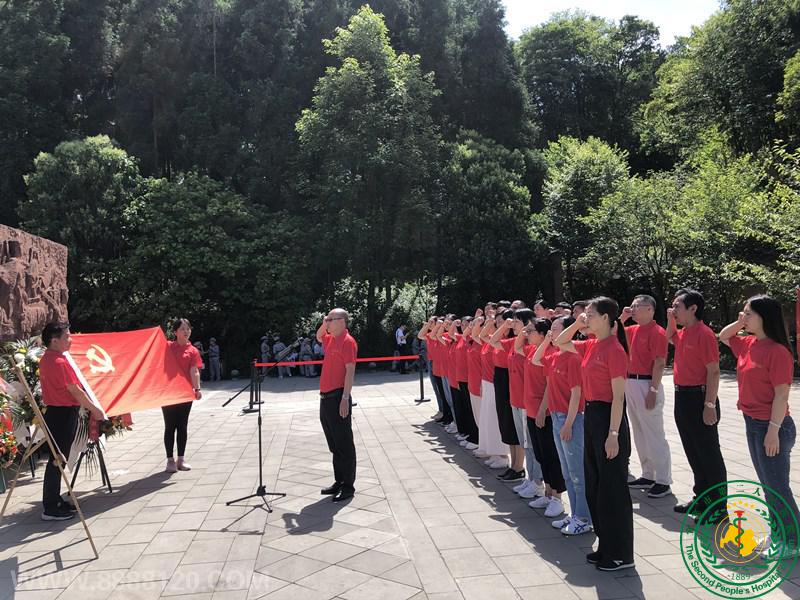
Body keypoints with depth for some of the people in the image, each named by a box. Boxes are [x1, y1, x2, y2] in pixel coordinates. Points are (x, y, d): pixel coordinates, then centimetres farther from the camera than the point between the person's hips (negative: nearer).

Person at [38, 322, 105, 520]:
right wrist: (94, 409, -7)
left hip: (55, 412, 10)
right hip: (63, 414, -10)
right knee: (57, 460, -3)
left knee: (57, 459, 16)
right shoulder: (60, 362, -20)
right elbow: (75, 391, -18)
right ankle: (50, 509, 4)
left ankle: (54, 501, 25)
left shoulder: (46, 359, 10)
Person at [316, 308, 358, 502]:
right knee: (334, 444, 15)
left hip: (338, 398, -9)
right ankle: (339, 481, 25)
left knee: (344, 443, -1)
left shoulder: (347, 341, -12)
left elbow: (350, 371, -18)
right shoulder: (331, 340, 14)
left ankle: (348, 486, 7)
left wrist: (345, 398, -23)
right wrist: (324, 325, 16)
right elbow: (318, 337, 37)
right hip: (326, 397, 9)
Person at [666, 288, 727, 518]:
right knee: (693, 454, 17)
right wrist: (670, 320, 15)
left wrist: (710, 406, -21)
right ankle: (702, 499, 29)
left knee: (709, 455, 2)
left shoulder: (704, 334, -15)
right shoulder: (682, 333, 9)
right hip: (682, 397, 9)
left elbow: (713, 372, -18)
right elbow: (670, 338, 35)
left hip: (698, 398, -9)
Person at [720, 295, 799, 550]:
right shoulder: (748, 344, 5)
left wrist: (773, 431, -20)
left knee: (777, 486, 2)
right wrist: (738, 323, 5)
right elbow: (723, 337, 25)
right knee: (767, 484, 18)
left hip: (771, 426, -9)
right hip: (752, 422, 9)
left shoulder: (777, 351, -19)